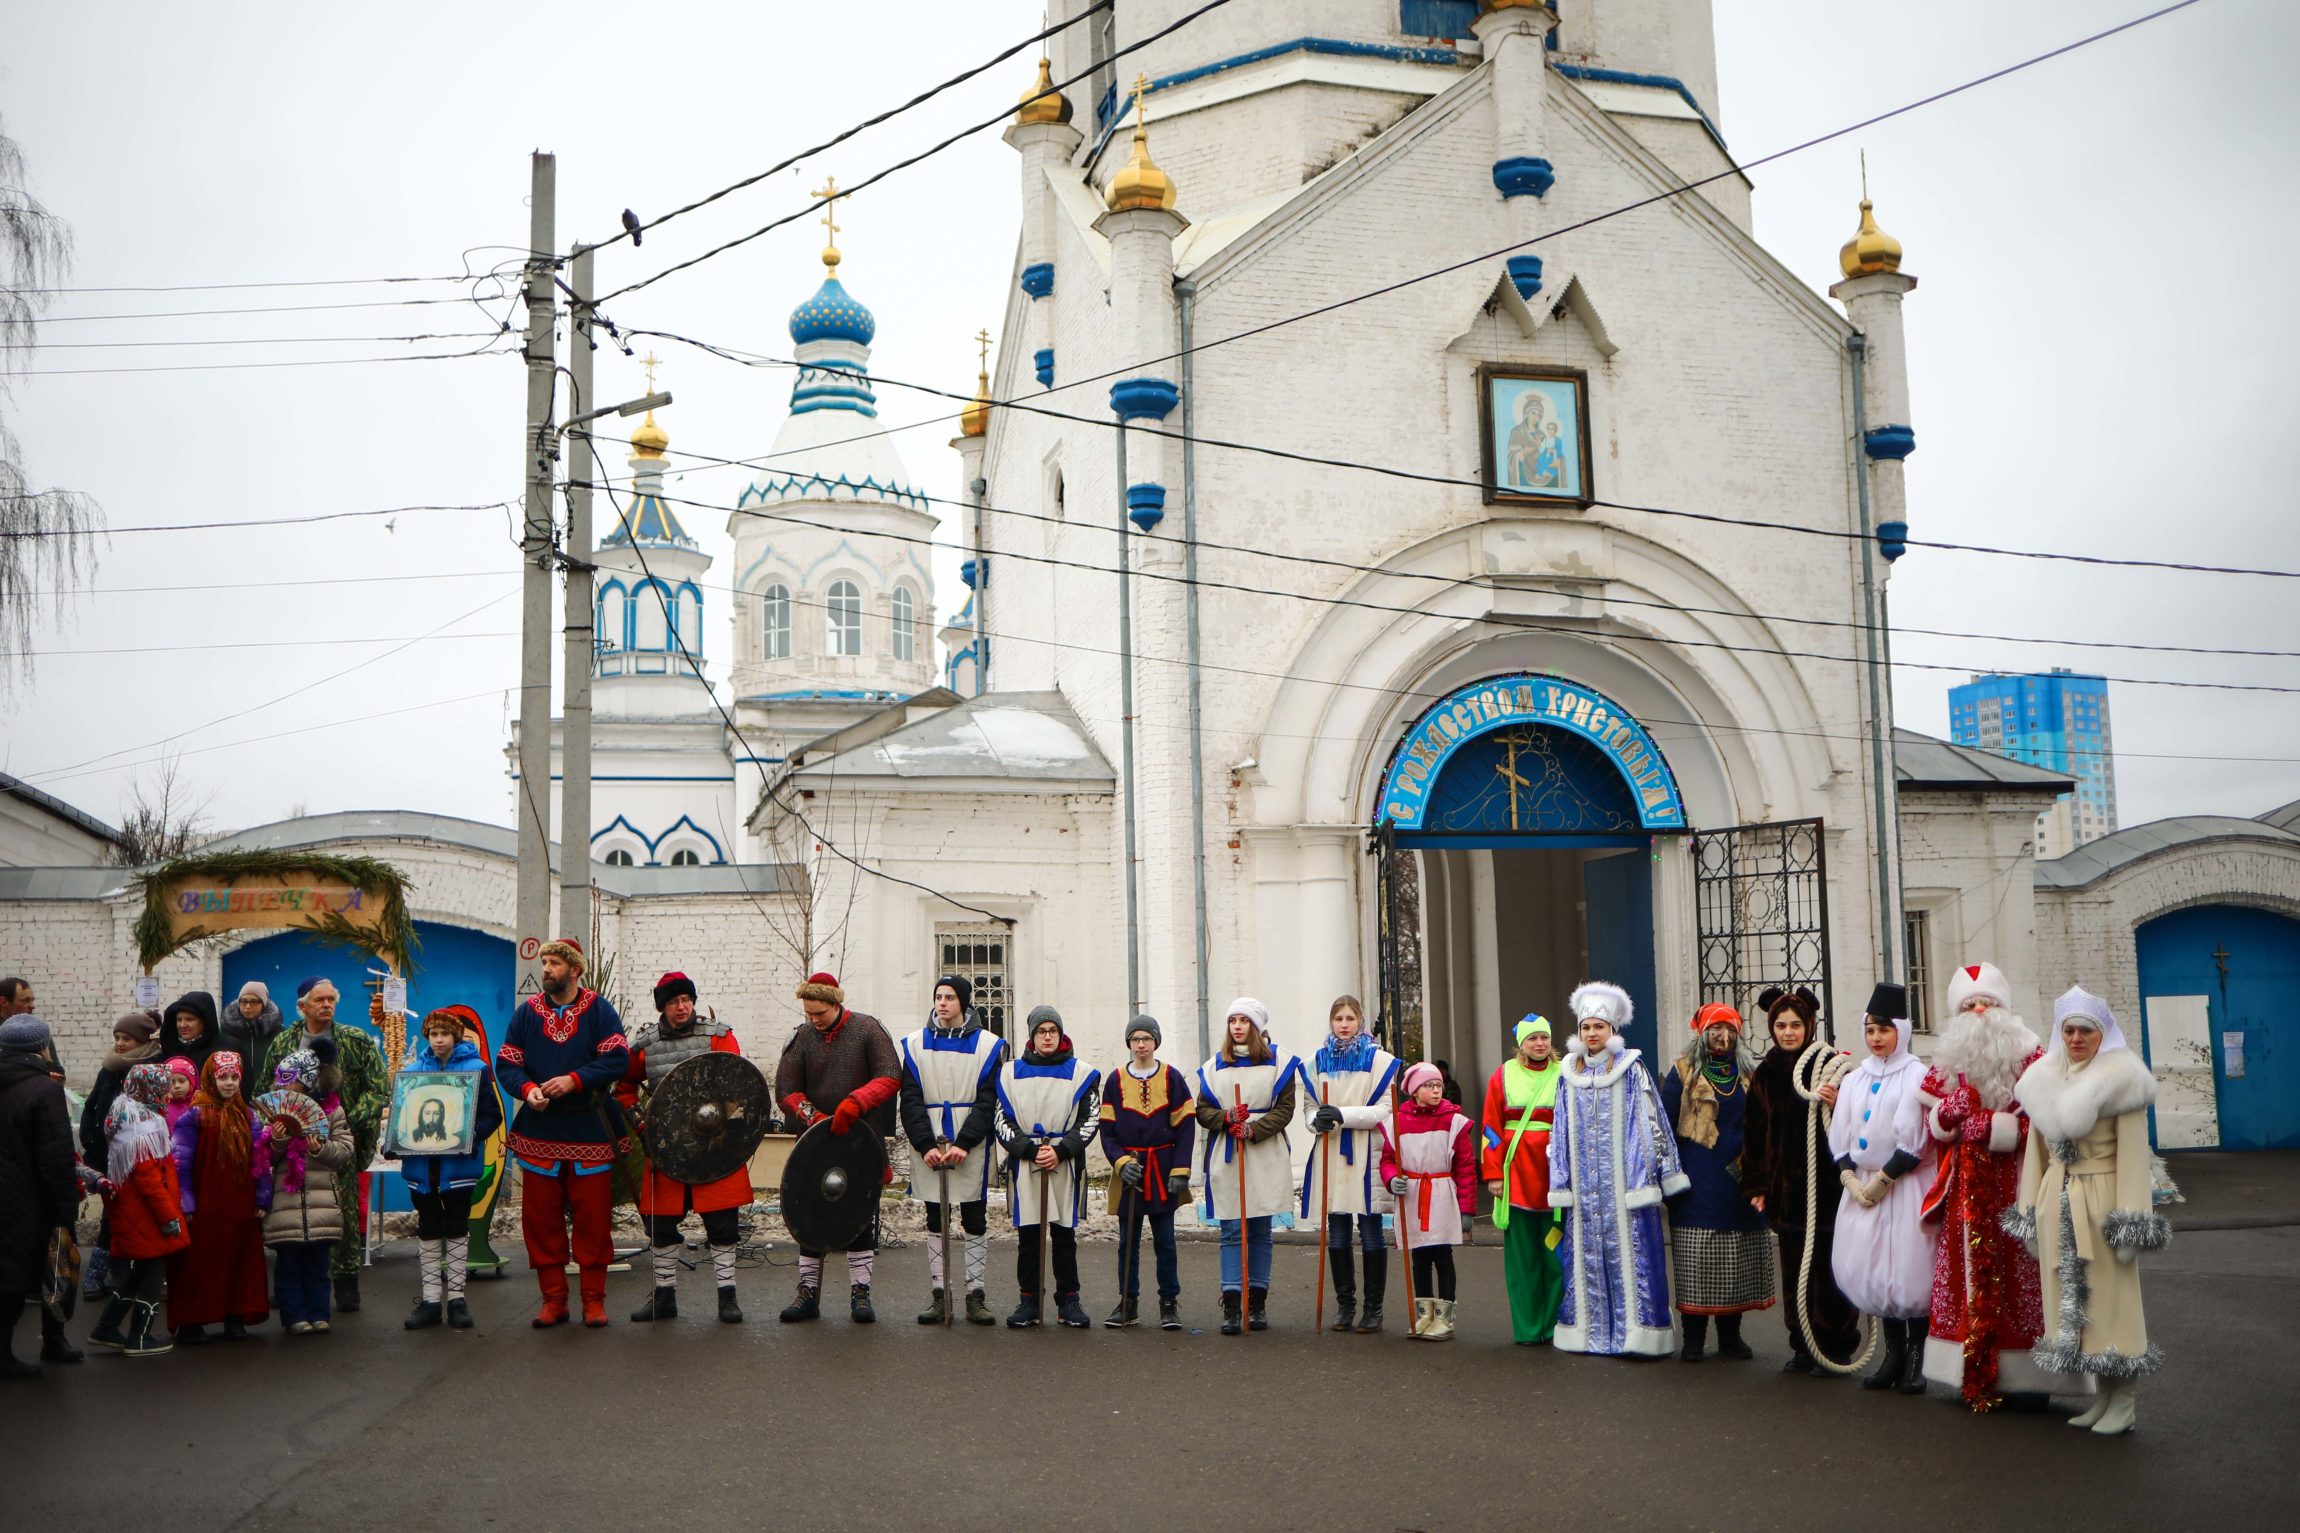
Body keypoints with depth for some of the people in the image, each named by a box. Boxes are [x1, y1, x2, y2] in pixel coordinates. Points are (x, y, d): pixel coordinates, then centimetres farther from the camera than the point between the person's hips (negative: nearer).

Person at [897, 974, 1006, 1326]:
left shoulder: (988, 1045, 2)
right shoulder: (915, 1044, 7)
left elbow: (987, 1102, -4)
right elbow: (910, 1101, 1)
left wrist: (963, 1144, -16)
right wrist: (926, 1146, -12)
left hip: (972, 1149, -1)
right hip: (928, 1148, 2)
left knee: (976, 1223, 3)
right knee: (935, 1223, 7)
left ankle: (975, 1294, 9)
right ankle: (939, 1294, 12)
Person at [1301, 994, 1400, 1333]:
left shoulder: (1378, 1059, -1)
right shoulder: (1317, 1061, 12)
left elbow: (1384, 1110, -8)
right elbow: (1311, 1106, 14)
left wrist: (1343, 1114, -18)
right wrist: (1317, 1120, -9)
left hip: (1366, 1153, -4)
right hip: (1329, 1153, 4)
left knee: (1371, 1235, -1)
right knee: (1337, 1235, 7)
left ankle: (1374, 1308, 8)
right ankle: (1345, 1306, 17)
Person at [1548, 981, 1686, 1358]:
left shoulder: (1632, 1071, 0)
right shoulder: (1569, 1075, 11)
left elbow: (1652, 1124, -1)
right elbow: (1561, 1133, 14)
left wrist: (1662, 1174, -4)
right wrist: (1560, 1183, 12)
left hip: (1623, 1180, -4)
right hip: (1584, 1182, 4)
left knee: (1628, 1251, -5)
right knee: (1586, 1252, 5)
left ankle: (1635, 1331, -1)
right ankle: (1592, 1330, 11)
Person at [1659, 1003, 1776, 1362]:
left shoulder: (1747, 1073, 13)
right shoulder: (1684, 1072, 1)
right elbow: (1665, 1123, -1)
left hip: (1739, 1181, 4)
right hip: (1697, 1183, -4)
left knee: (1737, 1262, 5)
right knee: (1696, 1263, -4)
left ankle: (1730, 1334, 15)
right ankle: (1693, 1336, 4)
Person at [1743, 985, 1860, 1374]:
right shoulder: (1763, 1075, 9)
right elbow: (1755, 1133, 12)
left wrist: (1835, 1105, -21)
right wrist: (1757, 1185, 9)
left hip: (1824, 1181, -4)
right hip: (1785, 1187, 4)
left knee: (1827, 1265, -2)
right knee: (1794, 1266, 7)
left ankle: (1836, 1345, 8)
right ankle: (1803, 1345, 15)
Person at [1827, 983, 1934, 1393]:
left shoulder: (1916, 1077, -6)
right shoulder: (1853, 1080, 12)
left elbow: (1915, 1141, -12)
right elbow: (1839, 1137, 10)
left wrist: (1882, 1180, -11)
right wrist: (1850, 1178, -3)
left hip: (1904, 1186, -5)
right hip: (1862, 1185, 6)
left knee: (1909, 1268, -6)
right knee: (1866, 1267, 3)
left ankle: (1917, 1355, 5)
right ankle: (1893, 1350, 15)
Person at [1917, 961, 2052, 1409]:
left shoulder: (2028, 1055, -2)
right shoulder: (1946, 1060, 13)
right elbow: (1932, 1123, 10)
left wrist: (1985, 1124, -17)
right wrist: (1952, 1109, -11)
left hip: (2016, 1183, -4)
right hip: (1967, 1189, 4)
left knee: (2020, 1271, -5)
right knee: (1969, 1272, 3)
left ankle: (2028, 1375, 2)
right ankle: (1977, 1375, 10)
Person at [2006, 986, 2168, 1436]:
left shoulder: (2119, 1080, -6)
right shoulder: (2045, 1079, 10)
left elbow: (2132, 1154, -9)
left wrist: (2130, 1222, -14)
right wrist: (2030, 1213, 12)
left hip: (2101, 1201, -5)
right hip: (2057, 1203, 5)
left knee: (2111, 1296, -1)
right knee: (2072, 1299, 7)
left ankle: (2123, 1402, 8)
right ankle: (2103, 1395, 18)